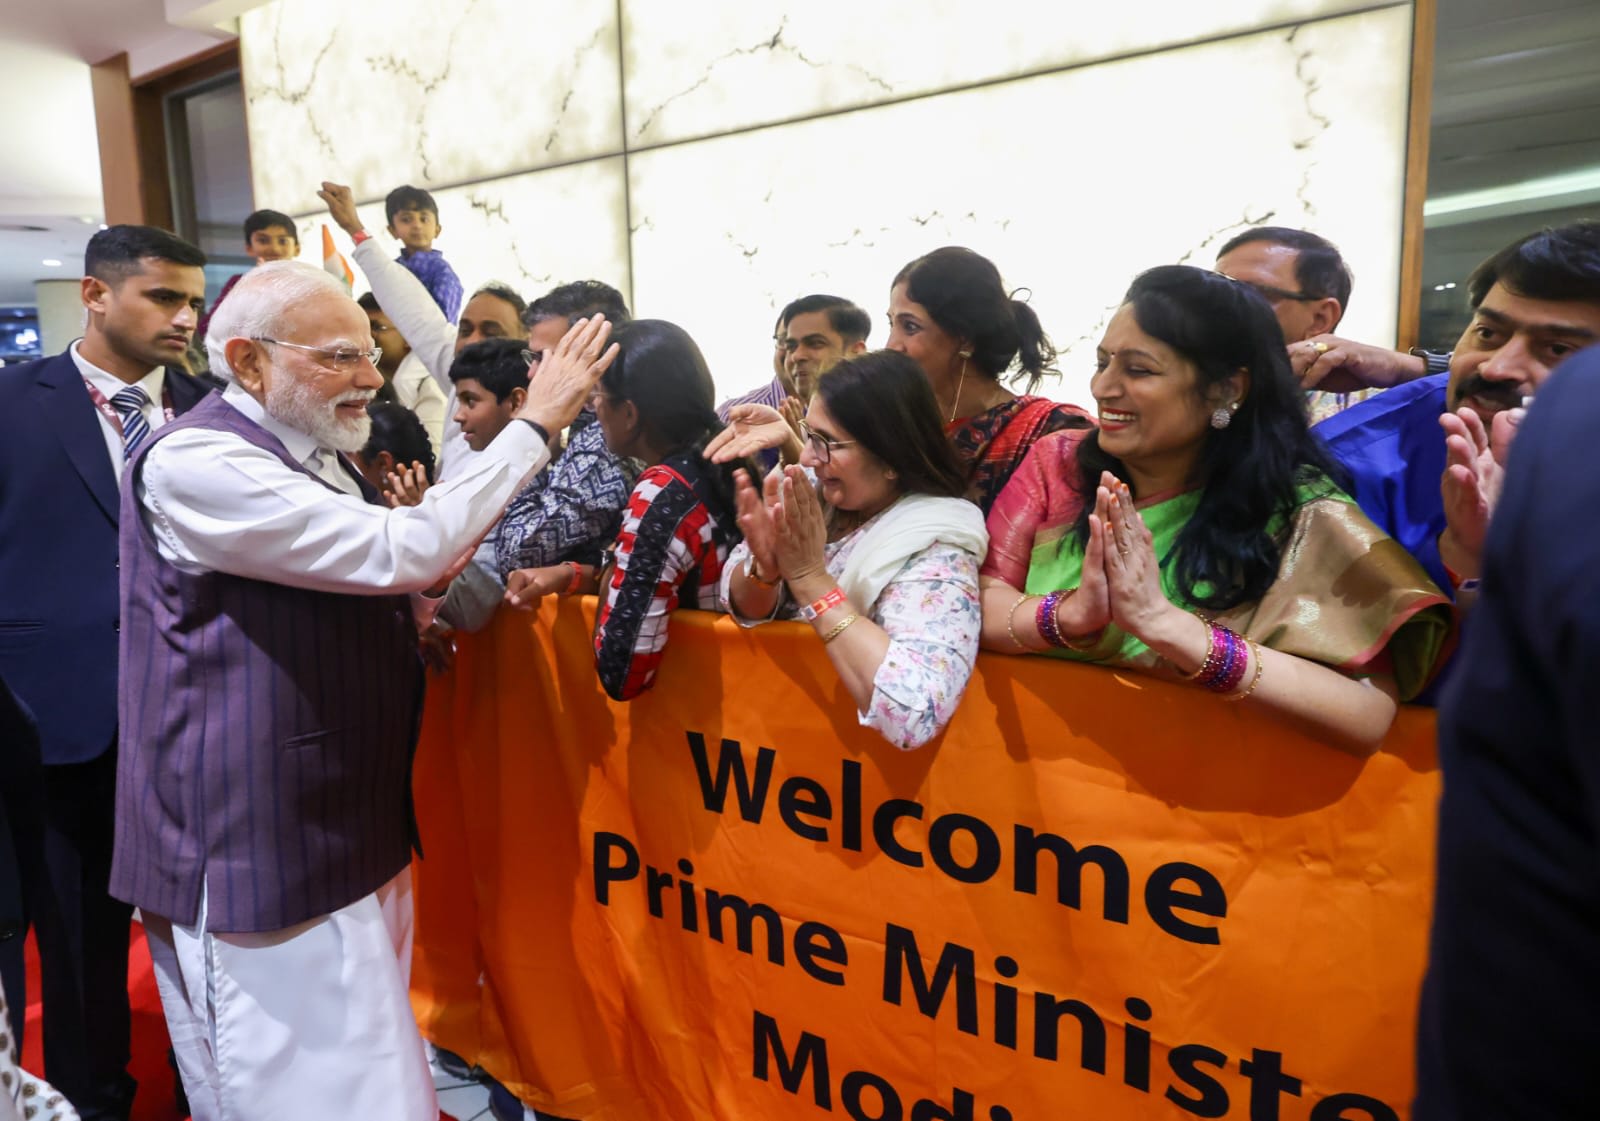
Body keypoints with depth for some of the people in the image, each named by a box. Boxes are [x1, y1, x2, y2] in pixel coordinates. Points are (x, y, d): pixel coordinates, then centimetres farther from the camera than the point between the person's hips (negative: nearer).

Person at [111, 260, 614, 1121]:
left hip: (351, 832, 9)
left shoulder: (317, 455, 13)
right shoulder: (195, 461, -17)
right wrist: (535, 423, -20)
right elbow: (399, 550, -27)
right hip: (262, 854, -9)